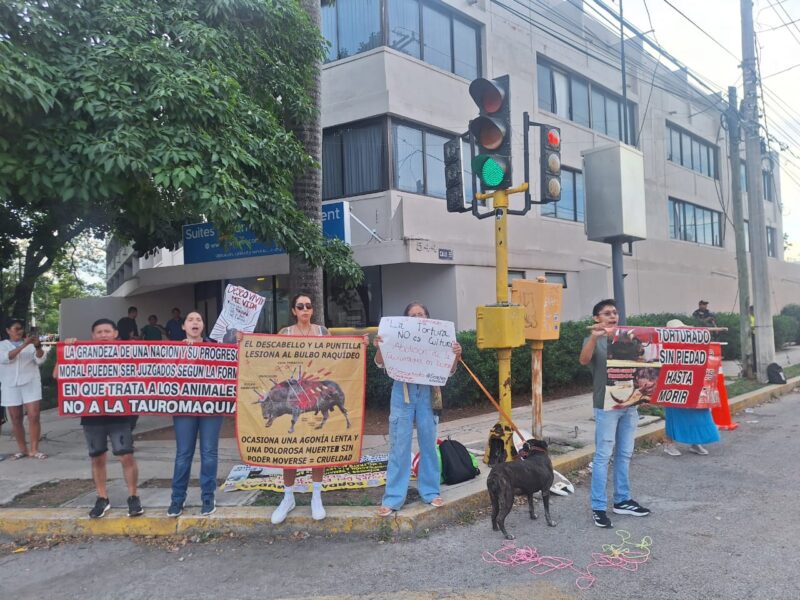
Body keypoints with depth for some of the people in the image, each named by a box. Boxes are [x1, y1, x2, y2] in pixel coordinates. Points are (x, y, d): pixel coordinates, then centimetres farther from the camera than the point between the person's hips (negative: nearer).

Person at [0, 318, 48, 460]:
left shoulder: (30, 344, 6)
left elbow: (40, 360, -3)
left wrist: (38, 347, -23)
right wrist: (23, 346, -26)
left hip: (30, 383, -1)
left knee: (34, 416, -7)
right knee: (15, 419, 6)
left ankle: (34, 449, -3)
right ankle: (22, 449, 16)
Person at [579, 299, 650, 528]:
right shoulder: (594, 340, -4)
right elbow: (584, 360, -24)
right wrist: (594, 337, -40)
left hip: (629, 403, 6)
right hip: (606, 406, -6)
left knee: (625, 454, 13)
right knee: (603, 456, -3)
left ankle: (622, 500, 24)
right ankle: (598, 507, 2)